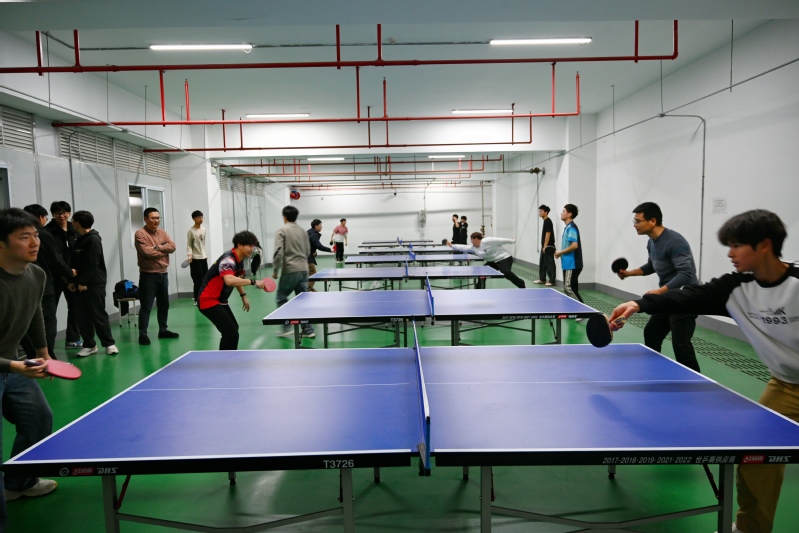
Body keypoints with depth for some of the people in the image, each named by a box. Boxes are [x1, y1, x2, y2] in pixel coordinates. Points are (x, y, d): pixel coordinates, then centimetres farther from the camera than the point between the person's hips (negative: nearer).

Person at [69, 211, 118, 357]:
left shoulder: (94, 239, -10)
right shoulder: (79, 240, 14)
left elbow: (92, 264, -16)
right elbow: (75, 263, 15)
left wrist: (84, 282, -17)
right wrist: (72, 281, 7)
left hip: (95, 284, -8)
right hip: (80, 284, 8)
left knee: (98, 314, -5)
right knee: (83, 316, 7)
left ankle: (109, 343, 4)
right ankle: (89, 345, 14)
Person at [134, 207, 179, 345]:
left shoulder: (162, 233, 11)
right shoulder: (140, 234, -10)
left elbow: (172, 246, -2)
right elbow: (147, 252, -22)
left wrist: (158, 247, -16)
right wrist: (165, 250, -9)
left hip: (163, 274, 7)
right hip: (148, 275, -7)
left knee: (164, 304, 14)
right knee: (146, 306, -5)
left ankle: (163, 330, 26)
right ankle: (143, 334, 0)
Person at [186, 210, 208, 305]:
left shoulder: (203, 229, 9)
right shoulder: (191, 231, -10)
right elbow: (189, 245, -11)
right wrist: (190, 255, -24)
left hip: (203, 257, 7)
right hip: (195, 259, -7)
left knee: (205, 279, 7)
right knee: (198, 280, -7)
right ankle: (197, 300, 2)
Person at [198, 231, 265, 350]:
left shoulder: (239, 260, 5)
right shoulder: (228, 260, -26)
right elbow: (229, 280, -46)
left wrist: (243, 296, 19)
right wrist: (253, 282, -42)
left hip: (220, 300, 11)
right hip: (208, 301, -11)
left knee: (233, 329, 21)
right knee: (231, 332, -16)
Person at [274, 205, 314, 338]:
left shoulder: (281, 231, -6)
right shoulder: (303, 231, 11)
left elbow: (279, 252, -14)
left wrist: (275, 270, -5)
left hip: (290, 270, -5)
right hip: (304, 270, 5)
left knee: (282, 298, 11)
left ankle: (286, 327, 5)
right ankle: (307, 330, 10)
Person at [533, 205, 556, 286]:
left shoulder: (548, 221, -14)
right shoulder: (545, 221, 15)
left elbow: (548, 234, -19)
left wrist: (545, 246, -20)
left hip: (548, 246, -10)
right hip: (544, 246, 10)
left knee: (550, 264, -5)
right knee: (542, 263, 16)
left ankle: (552, 281, -1)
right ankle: (542, 279, 25)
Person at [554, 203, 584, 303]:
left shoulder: (571, 227, -15)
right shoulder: (568, 227, 15)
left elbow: (574, 245, -25)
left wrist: (560, 252, -15)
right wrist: (561, 253, 9)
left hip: (572, 264, -10)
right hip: (568, 264, 10)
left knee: (569, 287, -10)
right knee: (568, 288, 12)